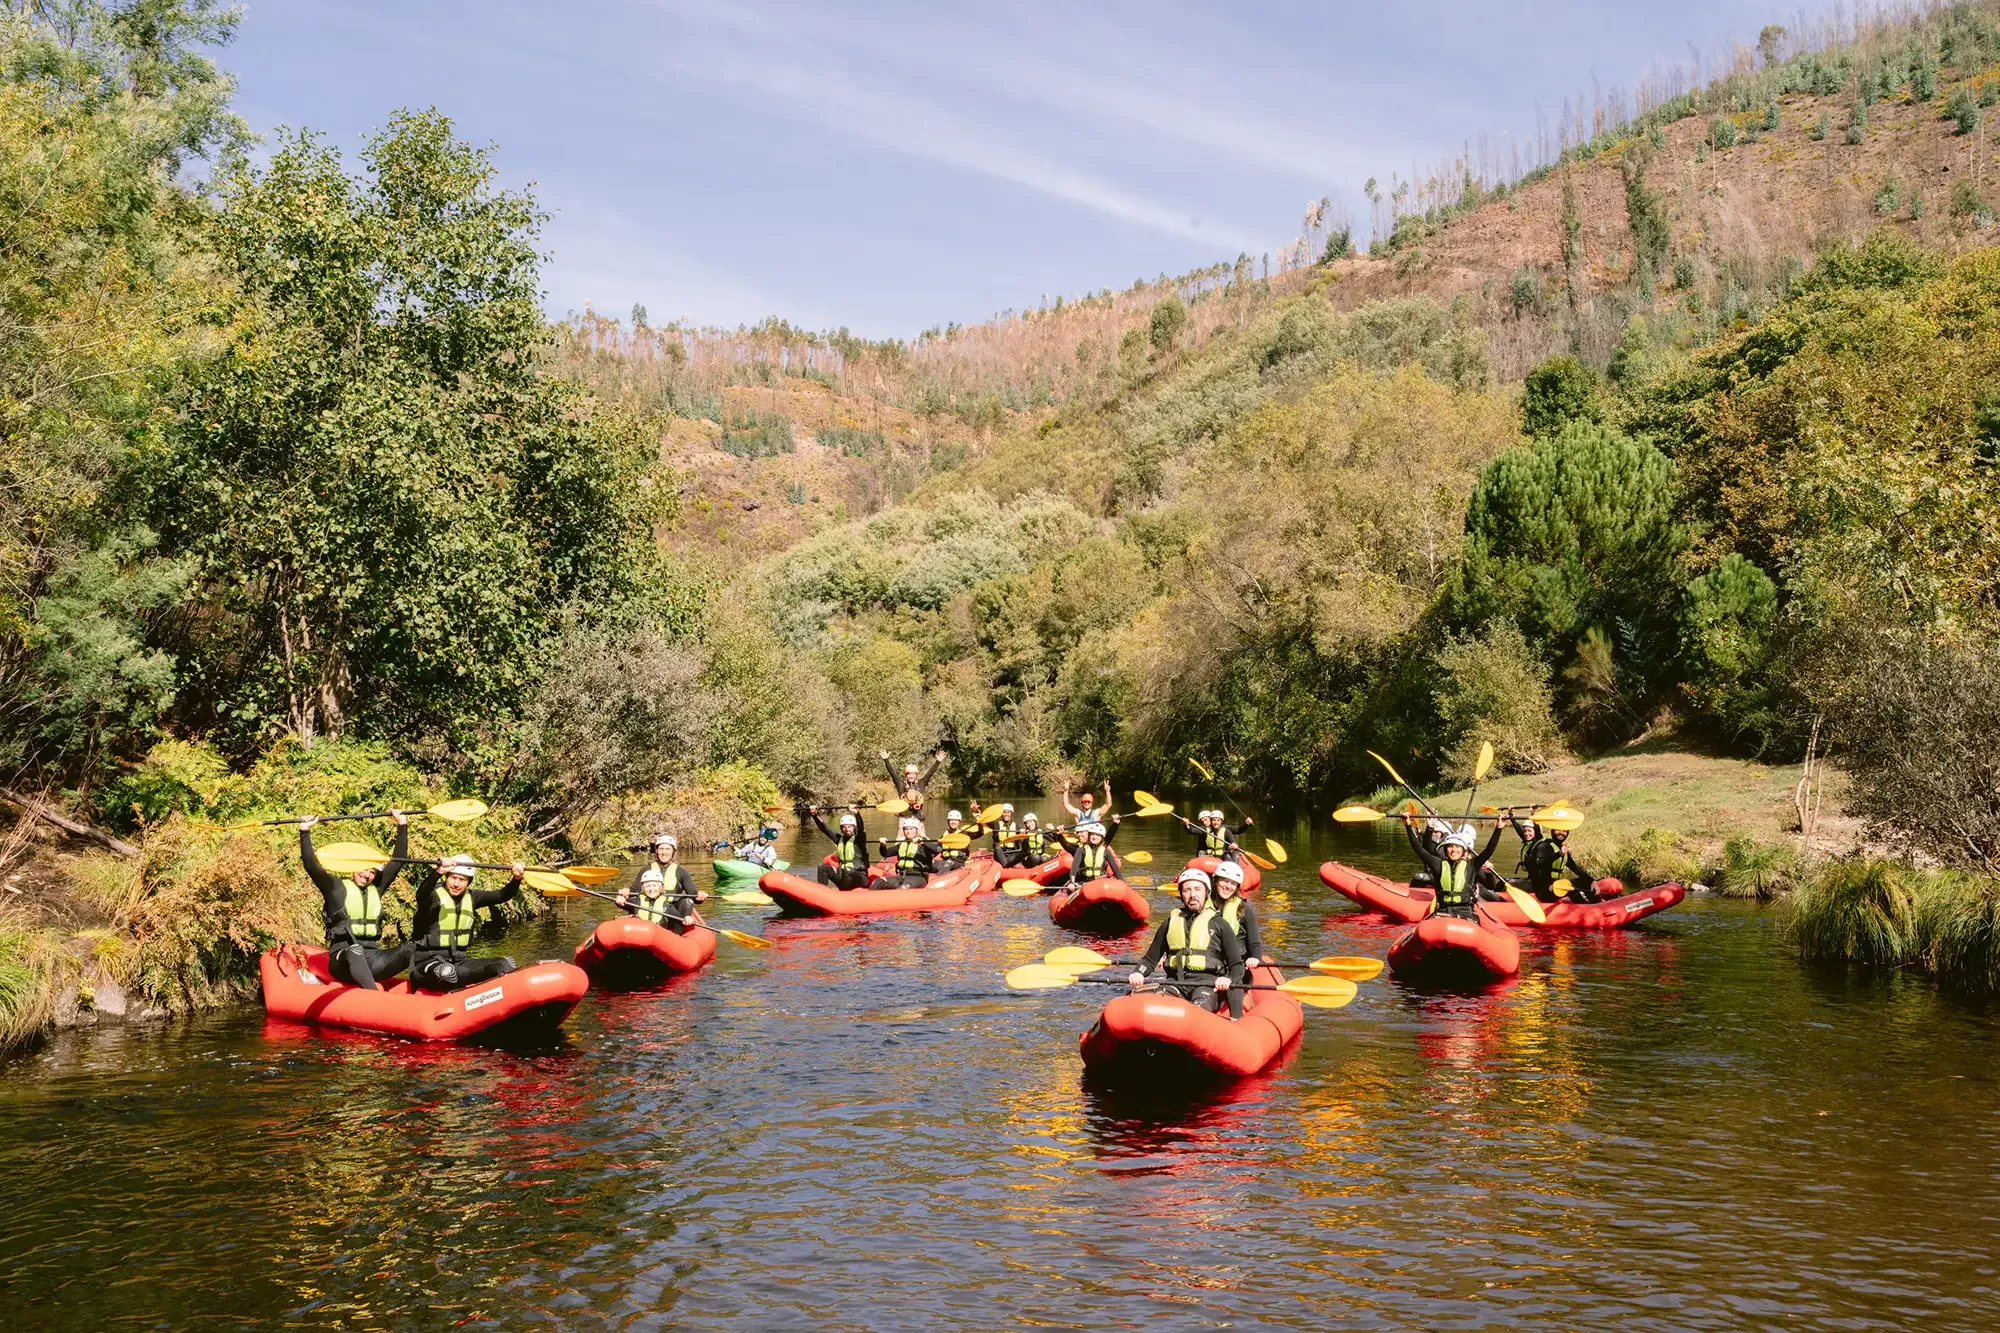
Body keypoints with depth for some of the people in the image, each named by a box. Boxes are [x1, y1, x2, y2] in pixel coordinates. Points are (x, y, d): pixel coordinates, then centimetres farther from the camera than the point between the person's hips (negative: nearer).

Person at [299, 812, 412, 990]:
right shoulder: (336, 887, 7)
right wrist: (305, 832, -12)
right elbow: (311, 865, -6)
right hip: (344, 957, -5)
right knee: (354, 951, -40)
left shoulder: (376, 888, 18)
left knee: (409, 949, -20)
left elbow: (398, 860, 20)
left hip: (372, 957, 5)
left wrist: (402, 826, 18)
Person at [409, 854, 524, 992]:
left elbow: (503, 895, 2)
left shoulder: (471, 897, 10)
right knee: (447, 972, -42)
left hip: (457, 961, 6)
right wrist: (438, 872, -52)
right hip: (427, 962, -6)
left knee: (505, 965, -14)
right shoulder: (434, 894, -9)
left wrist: (516, 879, -18)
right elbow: (421, 895, -33)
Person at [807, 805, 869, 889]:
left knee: (848, 871, -37)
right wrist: (814, 815, -5)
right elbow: (825, 829, 8)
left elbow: (861, 828, -23)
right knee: (823, 868, -14)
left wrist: (857, 814, -41)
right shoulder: (839, 839, 12)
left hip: (859, 877, -5)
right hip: (842, 876, 5)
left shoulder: (859, 839, -3)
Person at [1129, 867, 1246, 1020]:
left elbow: (1237, 965, 11)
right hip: (1175, 981, 3)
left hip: (1206, 982, -3)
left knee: (1200, 1007, -38)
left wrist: (1229, 980, -13)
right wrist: (1138, 974, 2)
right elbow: (1150, 959, 25)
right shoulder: (1170, 923, 23)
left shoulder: (1218, 925, 15)